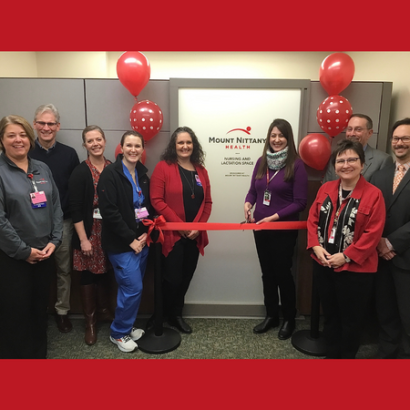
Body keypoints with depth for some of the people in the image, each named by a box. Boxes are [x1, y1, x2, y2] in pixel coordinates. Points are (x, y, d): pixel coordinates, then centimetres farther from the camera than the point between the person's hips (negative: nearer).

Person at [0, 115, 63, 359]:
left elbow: (56, 207, 7)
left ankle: (39, 354, 35)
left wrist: (54, 241, -3)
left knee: (40, 308, 17)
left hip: (44, 253, 5)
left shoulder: (43, 169, 8)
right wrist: (23, 250, -13)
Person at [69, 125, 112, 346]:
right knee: (88, 273, 7)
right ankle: (90, 319, 23)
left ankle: (103, 309, 36)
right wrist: (83, 239, -13)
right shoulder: (80, 172, -9)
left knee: (104, 270, 14)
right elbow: (75, 209, -11)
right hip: (89, 231, -3)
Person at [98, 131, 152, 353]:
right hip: (121, 244, -6)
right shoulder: (110, 173, -12)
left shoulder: (142, 174, 9)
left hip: (142, 240, 7)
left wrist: (146, 234, -3)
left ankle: (126, 327, 34)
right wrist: (130, 239, -16)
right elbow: (109, 211, -18)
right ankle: (118, 333, 19)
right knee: (133, 288, -3)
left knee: (132, 288, 14)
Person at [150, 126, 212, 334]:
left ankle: (176, 314, 33)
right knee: (172, 278, -2)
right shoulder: (163, 167, -6)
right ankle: (160, 315, 25)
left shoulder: (200, 170, 10)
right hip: (172, 234, -5)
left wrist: (198, 226, -5)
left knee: (186, 277, 12)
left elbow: (207, 202, 9)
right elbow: (156, 200, -13)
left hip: (194, 235, 5)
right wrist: (180, 225, -15)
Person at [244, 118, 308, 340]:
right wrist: (248, 204, -12)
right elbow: (253, 190, 9)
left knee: (283, 272, 7)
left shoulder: (296, 165, -11)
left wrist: (274, 217, -20)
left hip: (284, 229, -5)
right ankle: (271, 315, 33)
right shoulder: (262, 162, 5)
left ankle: (289, 319, 29)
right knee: (267, 273, 15)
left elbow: (300, 202, -13)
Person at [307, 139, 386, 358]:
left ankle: (348, 356, 35)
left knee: (351, 319, 12)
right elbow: (313, 219, 5)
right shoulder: (325, 188, 4)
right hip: (323, 264, 5)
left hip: (355, 269, -5)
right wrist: (315, 246, -9)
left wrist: (346, 256, -18)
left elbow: (373, 233, -15)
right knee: (329, 313, 20)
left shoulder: (373, 194, -11)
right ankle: (332, 353, 40)